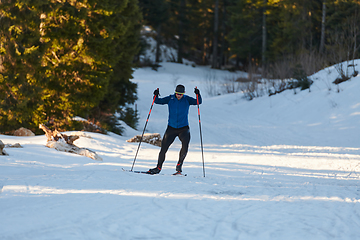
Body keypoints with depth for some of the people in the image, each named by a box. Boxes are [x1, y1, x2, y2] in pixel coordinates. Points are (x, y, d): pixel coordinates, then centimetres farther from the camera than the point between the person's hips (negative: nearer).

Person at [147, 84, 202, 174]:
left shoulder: (187, 99, -3)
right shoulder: (170, 99, -1)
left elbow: (198, 102, -10)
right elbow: (158, 101, 0)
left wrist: (198, 95, -29)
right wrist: (156, 96, -21)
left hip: (183, 128, -1)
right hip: (171, 128, 1)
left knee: (185, 145, -24)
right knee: (163, 148, -2)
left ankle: (179, 165, -5)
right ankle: (158, 167, 13)